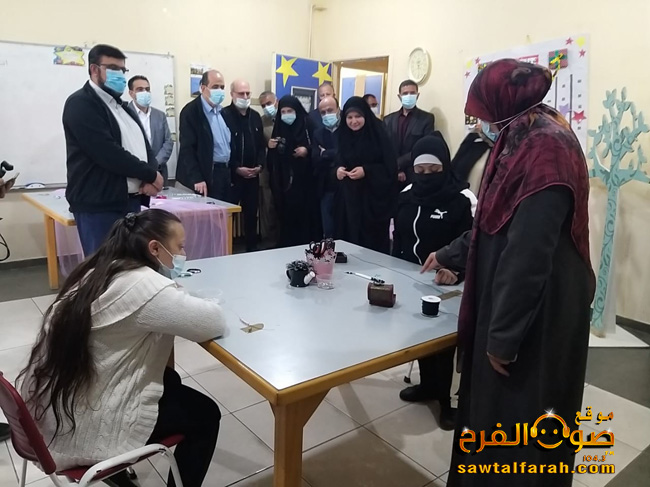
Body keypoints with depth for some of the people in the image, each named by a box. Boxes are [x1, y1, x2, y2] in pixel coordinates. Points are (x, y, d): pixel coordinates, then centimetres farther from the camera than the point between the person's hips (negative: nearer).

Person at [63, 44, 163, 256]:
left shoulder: (122, 106, 20)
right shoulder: (80, 104, -6)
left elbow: (144, 145, 14)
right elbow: (108, 153, -19)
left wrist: (149, 179, -6)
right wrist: (150, 174, -10)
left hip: (130, 201, 8)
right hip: (98, 206, -8)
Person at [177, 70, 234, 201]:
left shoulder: (222, 111, 14)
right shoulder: (191, 111, -9)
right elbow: (187, 148, -15)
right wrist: (197, 179, -22)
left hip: (226, 173, 7)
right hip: (208, 176, -7)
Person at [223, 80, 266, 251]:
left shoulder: (255, 116, 13)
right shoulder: (224, 115, -8)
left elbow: (261, 144, 15)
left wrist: (260, 165, 0)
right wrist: (237, 168, -15)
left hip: (253, 175, 6)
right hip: (231, 175, -6)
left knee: (252, 213, 13)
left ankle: (252, 248, 24)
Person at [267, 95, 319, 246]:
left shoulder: (308, 125, -3)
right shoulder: (279, 128, 10)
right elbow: (272, 160, 14)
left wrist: (307, 150, -15)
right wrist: (271, 148, -5)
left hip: (305, 182, -3)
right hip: (284, 182, 3)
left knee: (305, 215, -3)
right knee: (287, 217, 2)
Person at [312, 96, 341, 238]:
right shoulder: (318, 134, 11)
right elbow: (316, 160, -1)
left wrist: (326, 154, -9)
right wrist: (336, 157, -12)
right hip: (327, 190, 3)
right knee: (328, 233, 7)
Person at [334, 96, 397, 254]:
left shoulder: (378, 135, -7)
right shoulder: (343, 136, 7)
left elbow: (390, 166, -10)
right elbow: (338, 162, 14)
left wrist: (366, 171, -20)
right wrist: (337, 169, -8)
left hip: (373, 197, -4)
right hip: (348, 198, 4)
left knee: (373, 241, -1)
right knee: (348, 237, 4)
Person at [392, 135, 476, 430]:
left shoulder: (463, 199, -13)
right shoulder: (407, 195, 6)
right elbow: (397, 236, 14)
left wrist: (455, 270, -36)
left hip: (444, 284, -5)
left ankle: (445, 398, 19)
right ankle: (427, 384, 37)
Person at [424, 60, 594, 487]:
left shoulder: (546, 148, -21)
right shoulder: (526, 141, 11)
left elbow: (528, 253, -25)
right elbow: (498, 226, 20)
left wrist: (504, 335, -21)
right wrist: (449, 255, 29)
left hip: (536, 319, -9)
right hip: (517, 307, 9)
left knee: (521, 424, 8)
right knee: (498, 409, 22)